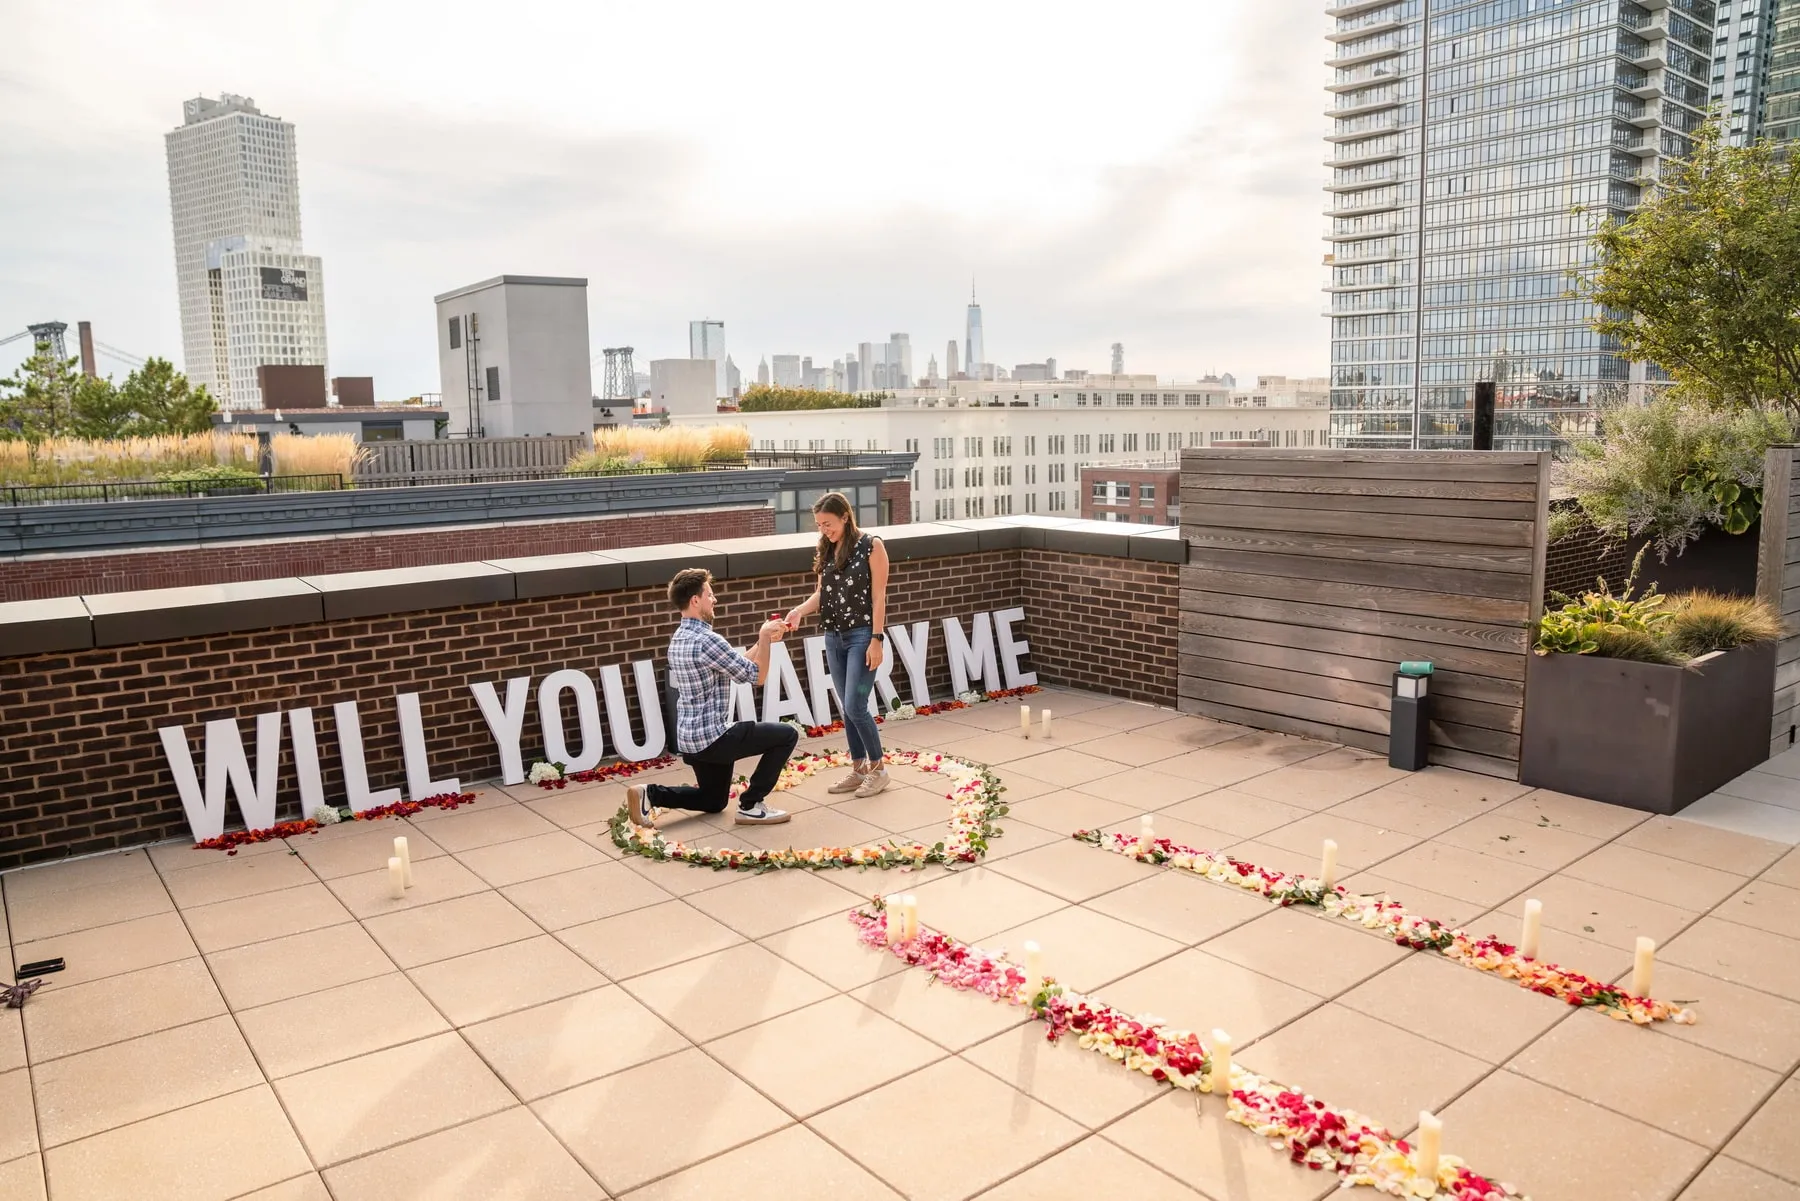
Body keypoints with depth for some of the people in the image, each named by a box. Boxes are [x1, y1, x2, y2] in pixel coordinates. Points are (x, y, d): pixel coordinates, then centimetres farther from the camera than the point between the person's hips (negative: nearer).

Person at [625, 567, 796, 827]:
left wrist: (762, 641, 16)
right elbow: (757, 676, -13)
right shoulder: (707, 640, -21)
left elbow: (738, 666, 18)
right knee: (787, 735, 0)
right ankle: (750, 806, 2)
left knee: (713, 801, 27)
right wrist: (765, 637, -4)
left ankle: (650, 794, 7)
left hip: (689, 737, 9)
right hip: (711, 736, -9)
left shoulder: (679, 638, 10)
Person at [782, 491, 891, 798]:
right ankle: (859, 769, 21)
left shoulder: (871, 546, -8)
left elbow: (878, 596, -11)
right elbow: (821, 593, 11)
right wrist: (800, 610, -9)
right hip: (833, 638, 6)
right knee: (847, 708, 10)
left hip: (862, 635, -6)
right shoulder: (826, 551, 9)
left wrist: (877, 640, -15)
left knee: (856, 707, -9)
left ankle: (878, 768, 8)